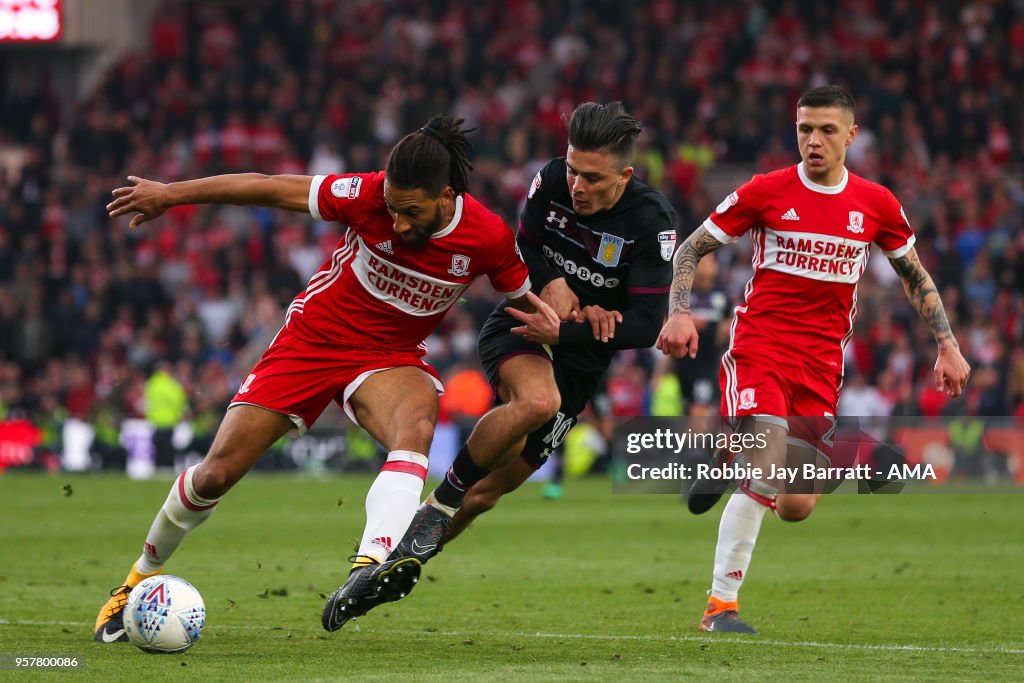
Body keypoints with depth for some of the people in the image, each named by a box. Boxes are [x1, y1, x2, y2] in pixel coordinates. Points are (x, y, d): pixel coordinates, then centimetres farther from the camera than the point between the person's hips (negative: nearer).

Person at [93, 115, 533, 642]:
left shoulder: (489, 238, -18)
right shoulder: (369, 195, -23)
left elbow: (527, 301, 2)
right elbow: (272, 189, -13)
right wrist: (170, 194, -6)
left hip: (389, 356, 0)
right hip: (313, 336, 0)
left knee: (418, 424, -37)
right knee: (216, 474, -2)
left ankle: (372, 563, -57)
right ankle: (142, 576, 25)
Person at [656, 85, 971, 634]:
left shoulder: (876, 204, 4)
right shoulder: (765, 192, -3)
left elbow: (914, 276, 18)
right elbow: (691, 249, 5)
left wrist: (948, 345, 11)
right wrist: (679, 313, -11)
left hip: (822, 363, 3)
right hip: (759, 347, -3)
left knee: (796, 507, -1)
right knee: (767, 473, -24)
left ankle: (733, 458, 33)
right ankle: (721, 605, -12)